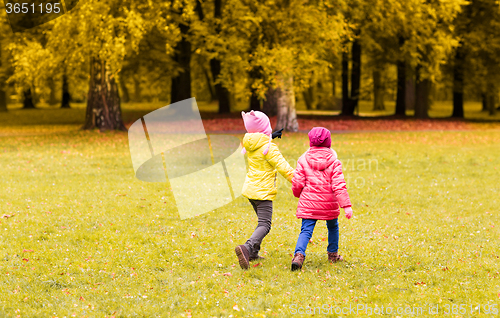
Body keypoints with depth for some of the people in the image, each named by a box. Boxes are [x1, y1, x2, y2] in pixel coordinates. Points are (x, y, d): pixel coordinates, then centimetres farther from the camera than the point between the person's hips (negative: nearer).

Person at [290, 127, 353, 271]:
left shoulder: (303, 160, -2)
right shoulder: (334, 161, -5)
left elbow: (297, 183, -3)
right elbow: (339, 185, -12)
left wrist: (298, 194, 20)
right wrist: (346, 205, -12)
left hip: (308, 203, 0)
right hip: (329, 204, 0)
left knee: (306, 230, -3)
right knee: (332, 227, 24)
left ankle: (299, 254, -27)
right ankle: (333, 254, 37)